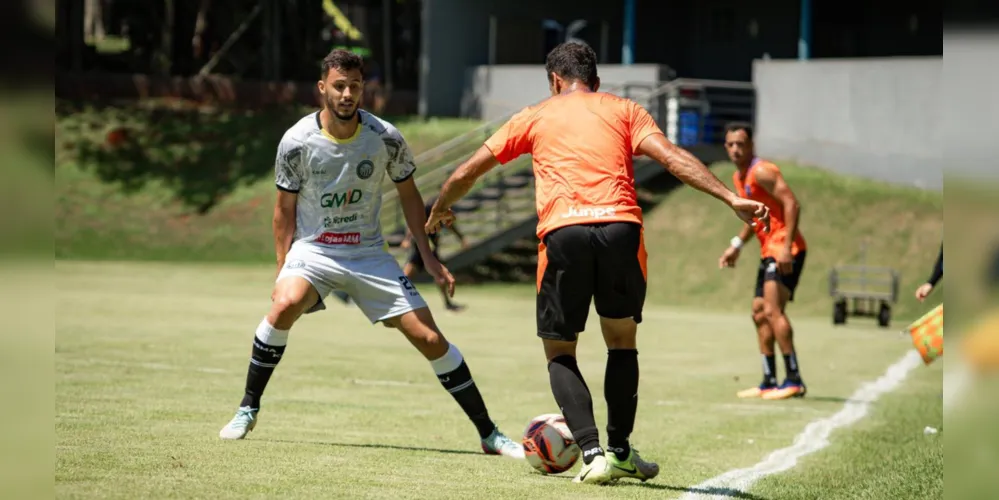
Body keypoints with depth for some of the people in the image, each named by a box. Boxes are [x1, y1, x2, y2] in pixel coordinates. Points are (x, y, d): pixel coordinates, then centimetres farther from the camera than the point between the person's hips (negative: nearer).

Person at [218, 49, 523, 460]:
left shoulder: (385, 139, -11)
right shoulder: (297, 142, -13)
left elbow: (408, 195, 6)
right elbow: (285, 210, -1)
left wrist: (429, 258, 3)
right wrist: (282, 268, -6)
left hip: (368, 253, 1)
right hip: (313, 249, -1)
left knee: (430, 338, -6)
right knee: (286, 304, -33)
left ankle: (489, 434, 7)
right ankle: (248, 409, -14)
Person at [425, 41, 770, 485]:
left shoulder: (536, 116, 22)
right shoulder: (624, 110, 21)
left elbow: (467, 173, 27)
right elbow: (671, 157, 3)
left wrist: (438, 212, 45)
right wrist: (731, 199, -3)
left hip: (562, 232, -1)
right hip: (620, 227, 1)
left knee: (560, 352, 13)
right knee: (622, 340, 23)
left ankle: (592, 454, -3)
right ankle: (620, 452, 22)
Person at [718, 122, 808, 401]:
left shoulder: (761, 171, -13)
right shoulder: (739, 178, 17)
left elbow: (791, 204, -22)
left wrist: (786, 248, -28)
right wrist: (736, 246, 21)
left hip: (785, 249, -11)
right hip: (768, 251, 11)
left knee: (772, 310, -21)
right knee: (759, 313, 12)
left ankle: (794, 380, -22)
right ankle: (769, 382, 18)